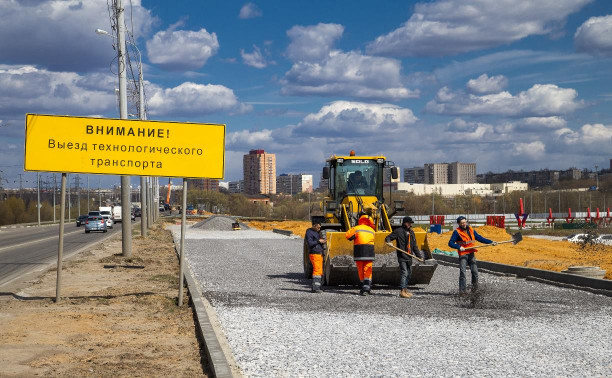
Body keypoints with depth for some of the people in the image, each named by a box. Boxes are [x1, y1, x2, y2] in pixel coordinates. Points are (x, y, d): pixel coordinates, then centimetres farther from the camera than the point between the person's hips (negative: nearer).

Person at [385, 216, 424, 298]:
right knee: (404, 273, -15)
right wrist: (388, 241, -28)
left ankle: (405, 289, 23)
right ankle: (402, 291, -15)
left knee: (409, 273, 13)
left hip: (409, 257, 8)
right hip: (402, 257, -8)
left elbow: (415, 246, 23)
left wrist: (419, 256, 20)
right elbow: (388, 237, -4)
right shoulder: (398, 231, -4)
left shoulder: (411, 232, 18)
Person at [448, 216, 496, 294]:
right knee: (462, 272, -10)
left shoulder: (471, 230, 11)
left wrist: (491, 242, 8)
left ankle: (475, 286, 20)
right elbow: (450, 243, -8)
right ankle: (462, 290, -5)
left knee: (475, 271, -2)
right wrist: (459, 247, -23)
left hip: (471, 254, 4)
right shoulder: (457, 232, -4)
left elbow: (480, 238, 15)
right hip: (463, 254, -4)